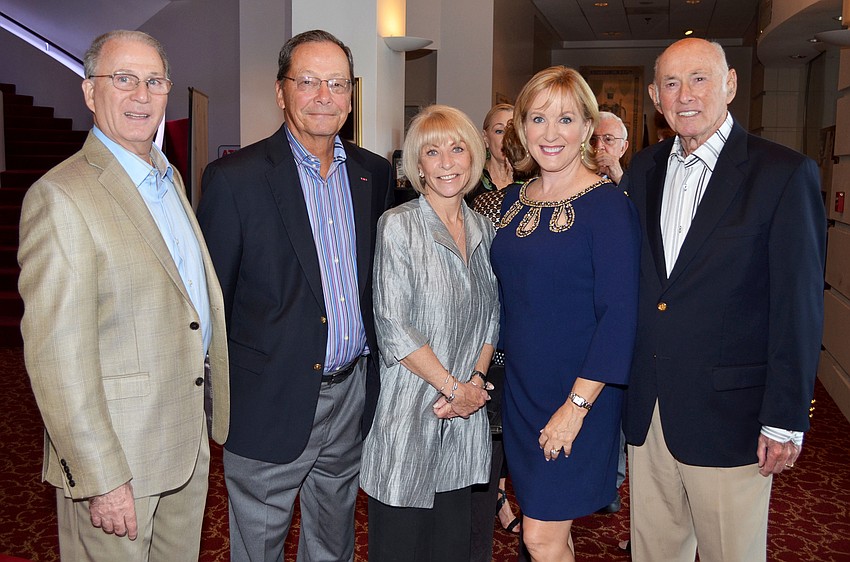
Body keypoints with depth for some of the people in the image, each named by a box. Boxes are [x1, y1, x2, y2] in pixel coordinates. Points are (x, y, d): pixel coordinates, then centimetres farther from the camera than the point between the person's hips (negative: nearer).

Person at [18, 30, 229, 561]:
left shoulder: (170, 178, 11)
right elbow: (58, 358, -20)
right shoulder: (61, 197, -17)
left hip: (191, 438, 8)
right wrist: (101, 480, -19)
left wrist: (214, 414, 15)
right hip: (117, 452, -7)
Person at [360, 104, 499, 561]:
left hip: (465, 419, 5)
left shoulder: (483, 228, 7)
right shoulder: (398, 226, -10)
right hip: (409, 411, -5)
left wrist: (476, 380, -4)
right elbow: (393, 326, -15)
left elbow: (491, 316, 11)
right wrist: (453, 387, -12)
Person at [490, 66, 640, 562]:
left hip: (578, 392, -6)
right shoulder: (516, 199, 6)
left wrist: (576, 405, -19)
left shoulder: (607, 204, -14)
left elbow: (619, 314, -17)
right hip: (521, 386, 6)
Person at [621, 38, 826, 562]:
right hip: (646, 410, 5)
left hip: (727, 415, -4)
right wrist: (623, 388, 8)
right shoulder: (643, 170, 8)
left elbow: (799, 309, -9)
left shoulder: (785, 174, -8)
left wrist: (785, 421, -10)